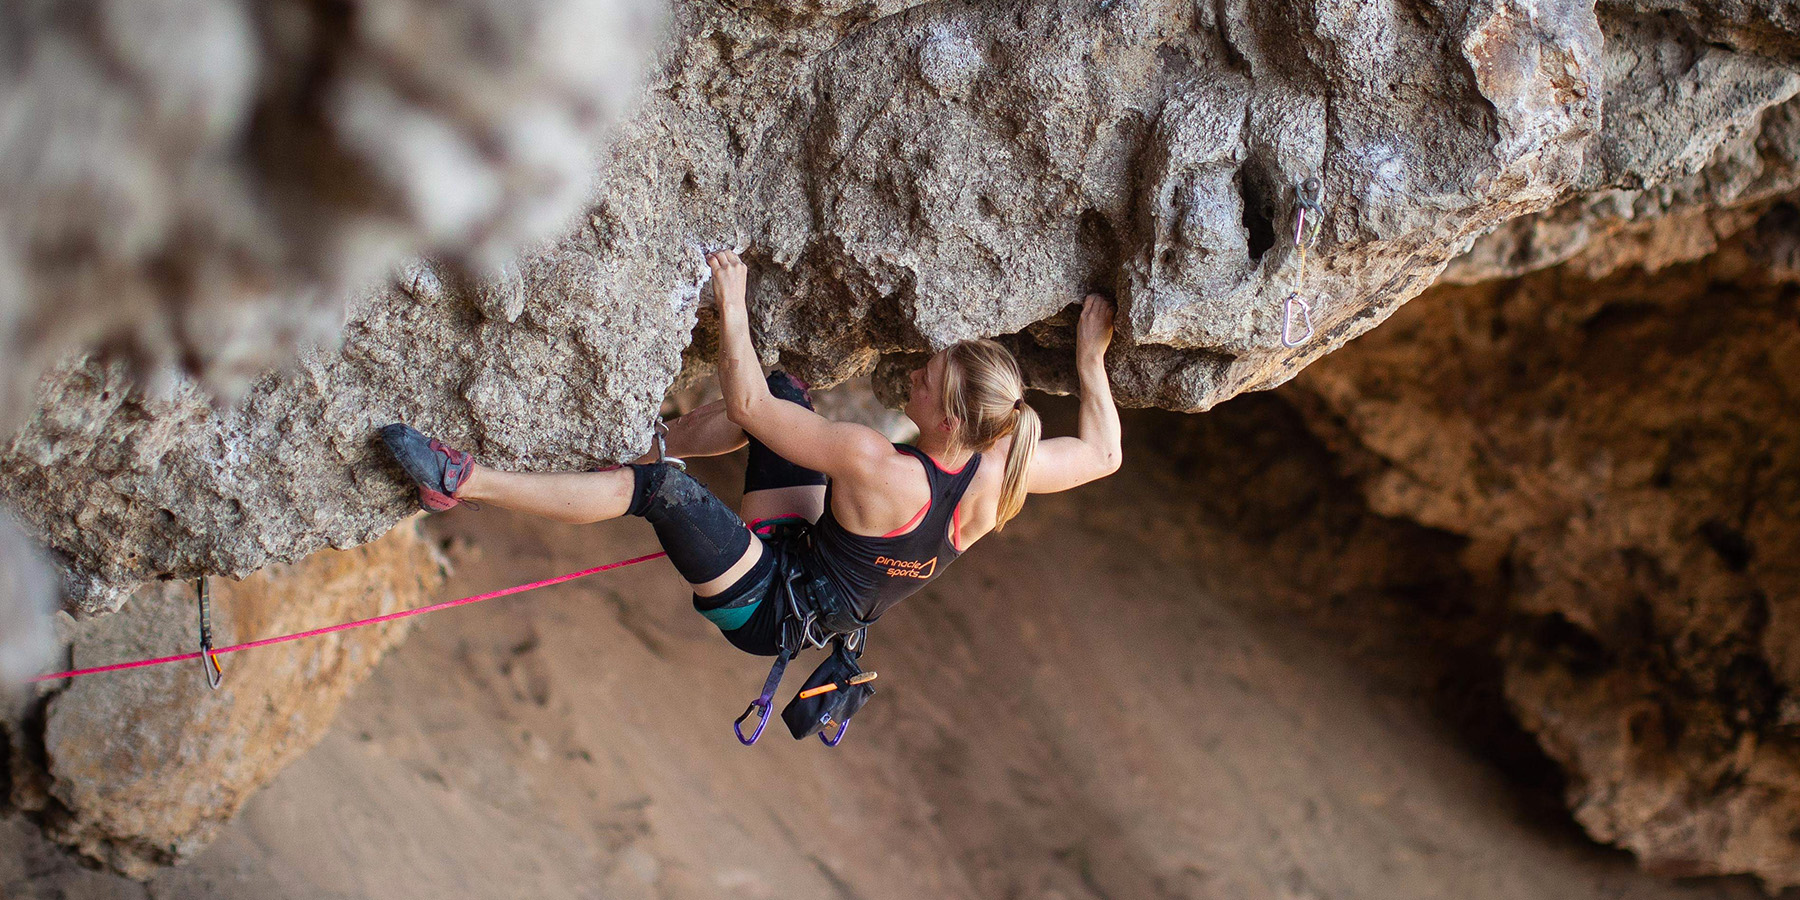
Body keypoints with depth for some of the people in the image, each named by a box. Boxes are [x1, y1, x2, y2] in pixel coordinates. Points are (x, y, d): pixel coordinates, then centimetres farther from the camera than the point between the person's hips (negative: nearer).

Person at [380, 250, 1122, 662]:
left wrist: (731, 304, -21)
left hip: (769, 607, -8)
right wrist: (1090, 359, 10)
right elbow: (1102, 453, 2)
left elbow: (744, 405, -30)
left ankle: (463, 481, -26)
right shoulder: (1000, 474, -18)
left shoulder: (879, 469, -36)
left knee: (663, 489, -30)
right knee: (783, 393, 8)